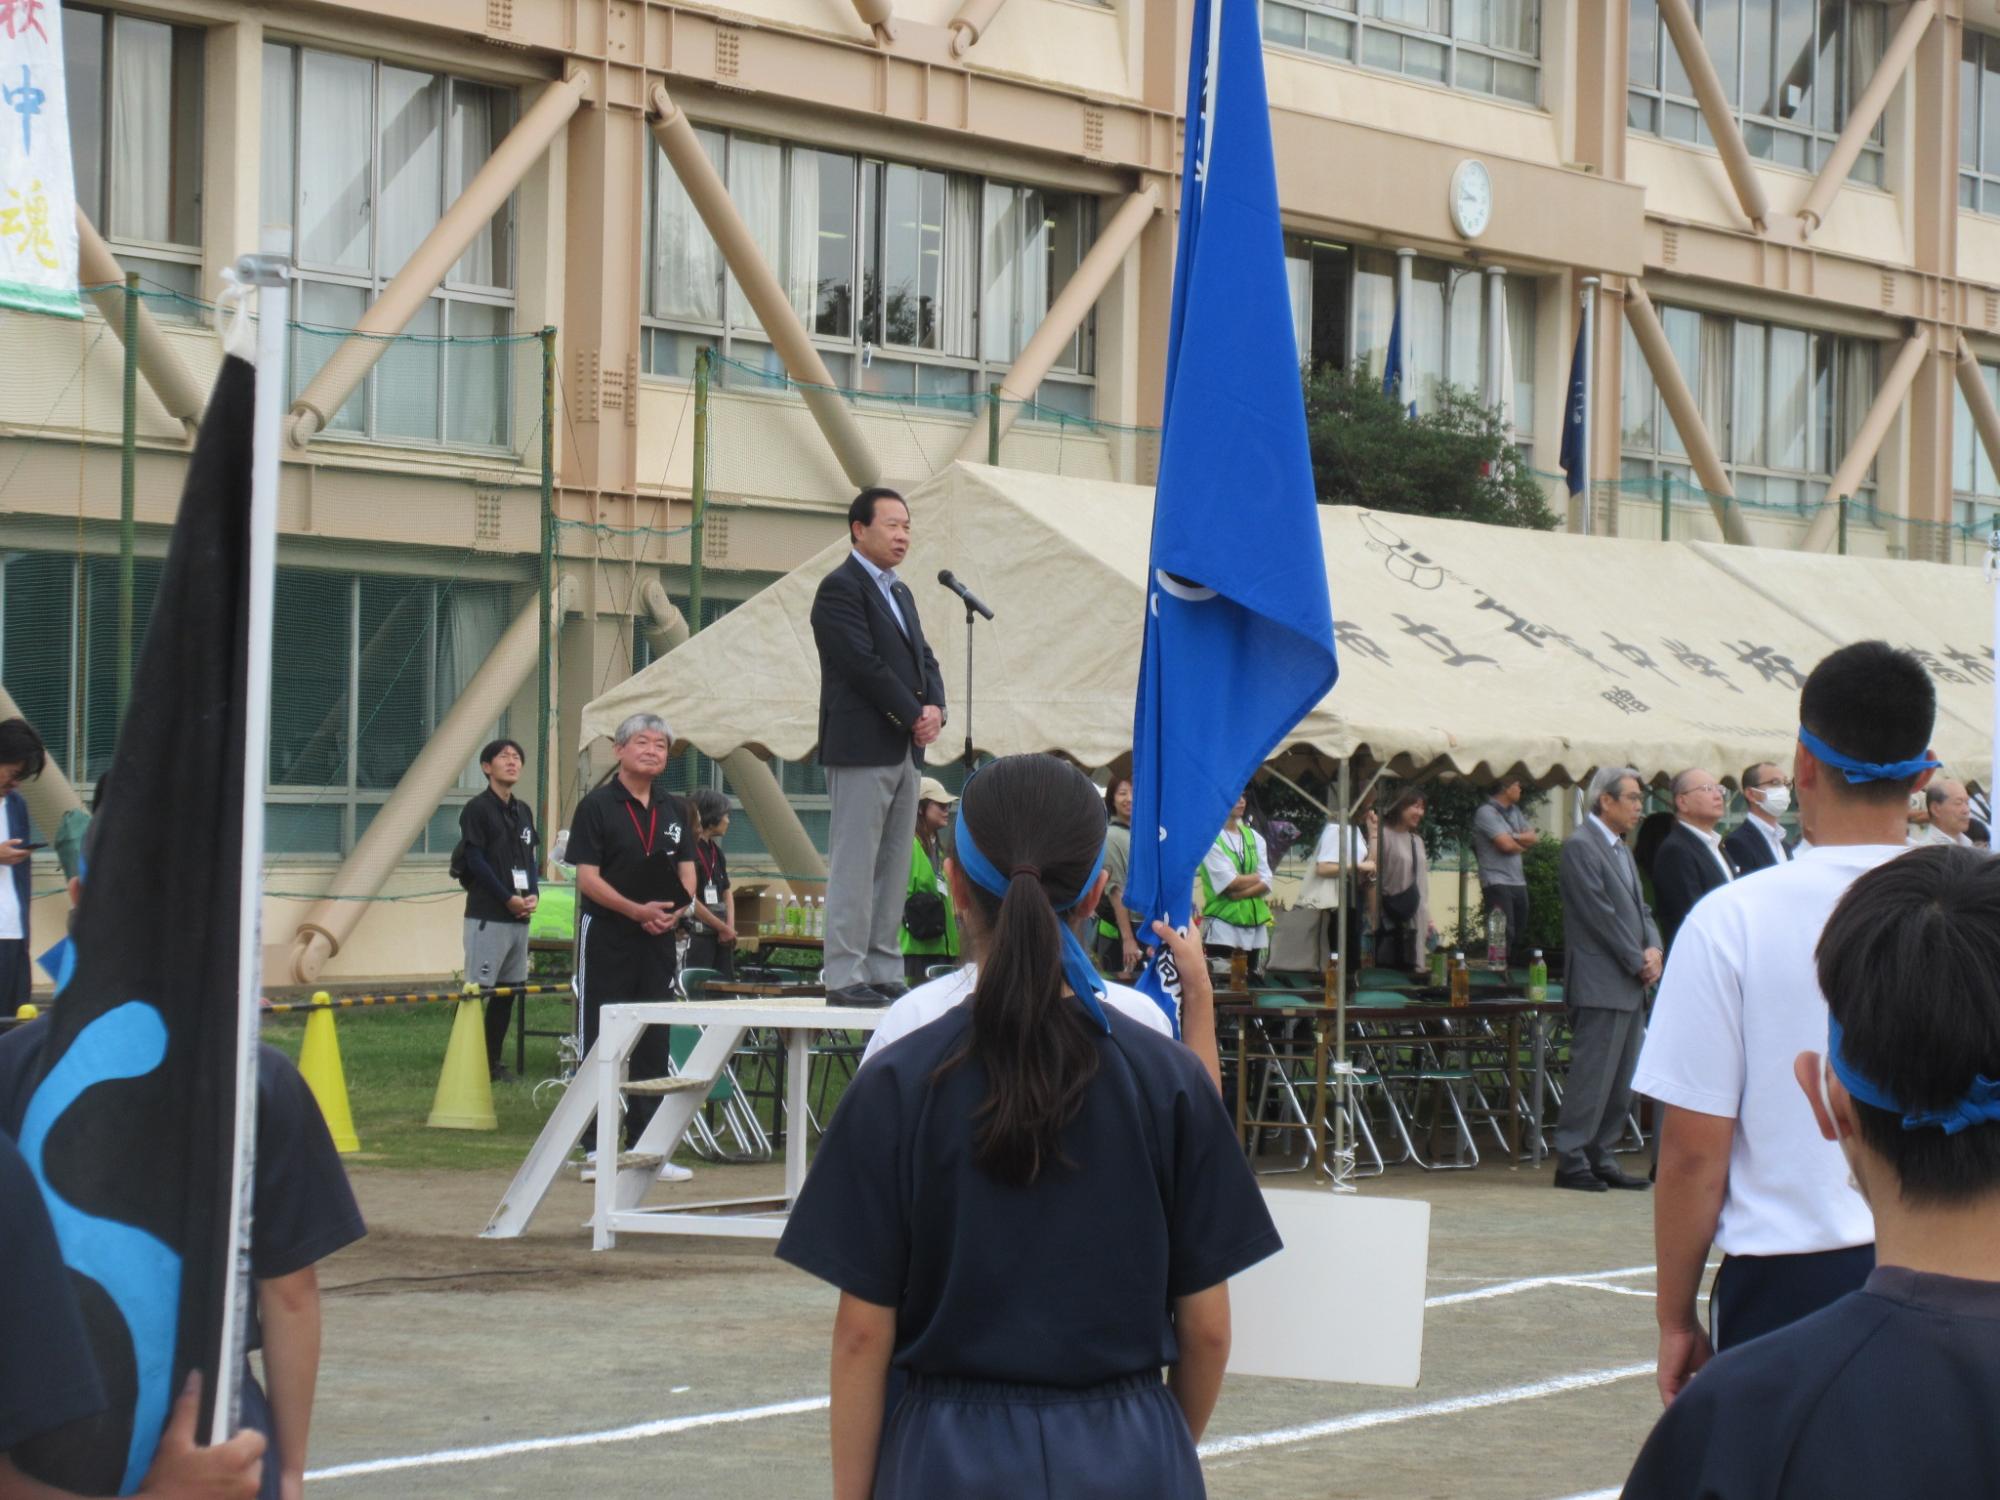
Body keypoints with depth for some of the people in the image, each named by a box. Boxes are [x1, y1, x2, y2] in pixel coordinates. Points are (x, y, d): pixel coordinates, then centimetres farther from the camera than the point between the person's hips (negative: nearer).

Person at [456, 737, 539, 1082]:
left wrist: (533, 894, 1)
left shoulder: (523, 811, 17)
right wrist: (508, 899, -13)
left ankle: (494, 1060, 13)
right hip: (487, 916, -7)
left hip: (519, 915, 7)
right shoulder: (477, 809, -5)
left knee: (507, 989, 8)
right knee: (477, 989, -8)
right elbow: (475, 861, -10)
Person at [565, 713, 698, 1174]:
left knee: (653, 1045, 7)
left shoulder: (674, 811, 13)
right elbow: (588, 877, -10)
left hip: (659, 936, 5)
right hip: (607, 935, -5)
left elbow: (686, 873, 13)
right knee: (601, 1042, -1)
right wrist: (636, 910, -21)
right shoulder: (598, 806, -4)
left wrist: (675, 910, -8)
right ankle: (597, 1145, 2)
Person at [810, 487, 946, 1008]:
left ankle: (884, 973, 10)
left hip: (904, 750, 9)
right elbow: (864, 664, -16)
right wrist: (914, 715, -13)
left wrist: (934, 707, -2)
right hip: (861, 748, -9)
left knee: (894, 868, 8)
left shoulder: (899, 592, 20)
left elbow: (923, 658, 17)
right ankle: (846, 978, -8)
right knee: (854, 867, -8)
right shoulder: (840, 588, -8)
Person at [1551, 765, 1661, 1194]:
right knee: (1592, 1076, -9)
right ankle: (1571, 1162, -4)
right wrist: (1638, 963, -12)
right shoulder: (1580, 847, -10)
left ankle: (1600, 1159, 15)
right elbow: (1601, 914, -15)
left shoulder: (1622, 850, 20)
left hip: (1629, 986, 9)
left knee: (1621, 1082, 10)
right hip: (1600, 985, -9)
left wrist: (1653, 949, 1)